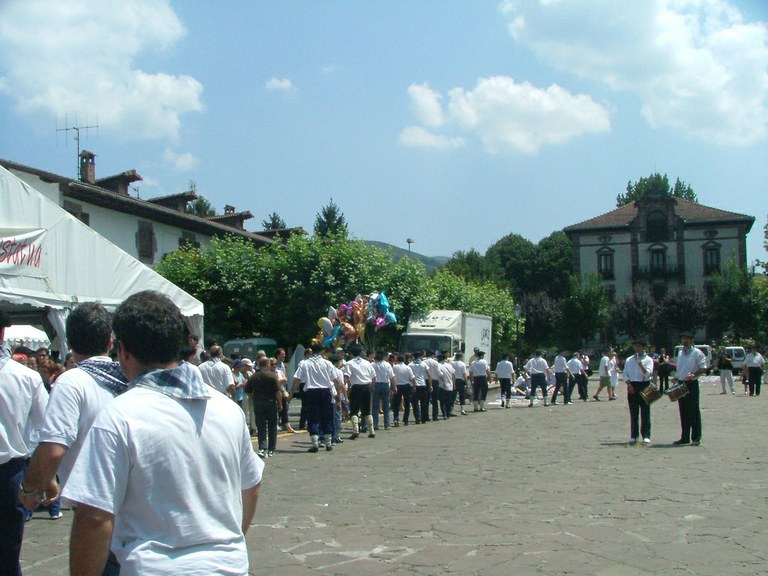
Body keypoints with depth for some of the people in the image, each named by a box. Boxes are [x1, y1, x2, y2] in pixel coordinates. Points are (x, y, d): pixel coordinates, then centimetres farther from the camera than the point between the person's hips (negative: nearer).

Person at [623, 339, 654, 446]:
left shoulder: (648, 360, 3)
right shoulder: (629, 360, 14)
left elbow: (648, 373, -10)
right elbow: (625, 374, 10)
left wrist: (640, 363, -21)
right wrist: (629, 384, -4)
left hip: (644, 386, -3)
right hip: (632, 386, 3)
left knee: (645, 413, -4)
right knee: (633, 413, 4)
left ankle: (646, 436, -3)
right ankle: (634, 436, 9)